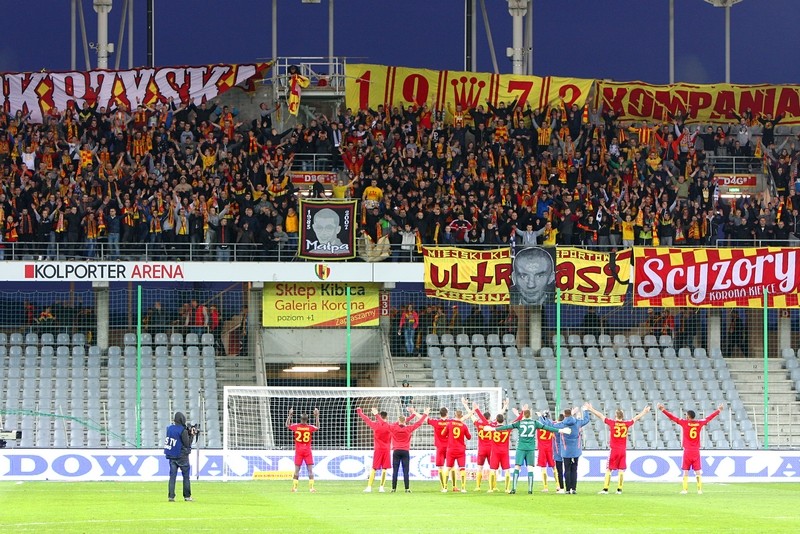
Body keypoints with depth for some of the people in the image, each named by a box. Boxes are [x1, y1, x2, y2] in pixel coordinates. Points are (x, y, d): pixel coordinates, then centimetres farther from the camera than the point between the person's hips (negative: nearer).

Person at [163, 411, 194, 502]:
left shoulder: (169, 428, 4)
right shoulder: (183, 431, -15)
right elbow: (187, 444, -12)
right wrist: (191, 435, 1)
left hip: (171, 456, 5)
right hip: (182, 456, -5)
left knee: (172, 476, 4)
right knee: (186, 476, 6)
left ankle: (171, 496, -4)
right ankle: (187, 496, 7)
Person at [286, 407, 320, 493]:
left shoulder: (296, 427, -6)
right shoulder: (310, 427, -6)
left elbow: (287, 425, 15)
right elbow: (317, 427, 17)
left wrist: (290, 415, 20)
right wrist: (317, 416, 20)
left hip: (298, 450, 1)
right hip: (307, 450, -1)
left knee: (296, 470, 5)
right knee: (310, 470, 1)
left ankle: (294, 488, 4)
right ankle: (311, 488, -6)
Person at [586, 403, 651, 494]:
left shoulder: (612, 423, -5)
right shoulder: (626, 424, 1)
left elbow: (600, 416, 3)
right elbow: (636, 417, 18)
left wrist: (590, 409, 14)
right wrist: (645, 411, 34)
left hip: (614, 450, -2)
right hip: (623, 449, 2)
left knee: (608, 469, 1)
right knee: (621, 470, 6)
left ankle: (605, 489, -4)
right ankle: (619, 489, 5)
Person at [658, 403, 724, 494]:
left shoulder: (684, 423, -6)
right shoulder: (699, 423, 1)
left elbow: (672, 417, -5)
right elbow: (709, 418, 15)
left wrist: (663, 410, 1)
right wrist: (719, 410, 28)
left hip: (687, 451, -2)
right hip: (696, 452, 2)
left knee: (685, 471, 3)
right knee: (698, 471, 5)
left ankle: (685, 489, -1)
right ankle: (700, 489, 2)